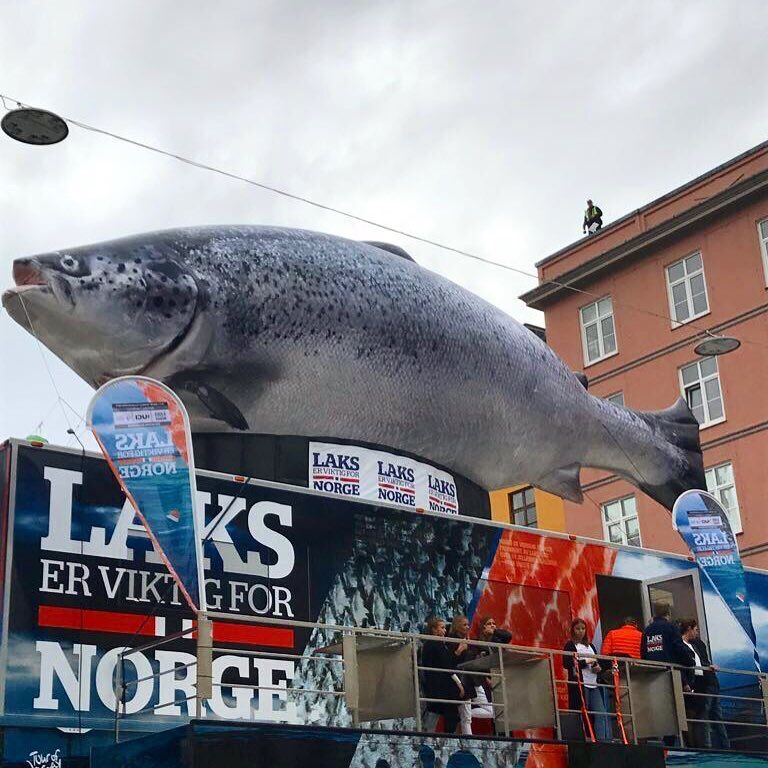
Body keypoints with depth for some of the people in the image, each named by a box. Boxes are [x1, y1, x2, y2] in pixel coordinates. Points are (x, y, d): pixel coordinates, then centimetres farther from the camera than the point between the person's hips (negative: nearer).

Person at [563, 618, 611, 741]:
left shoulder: (590, 646, 22)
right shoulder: (569, 646, 3)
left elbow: (597, 661, 26)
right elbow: (566, 664, -10)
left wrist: (598, 667, 3)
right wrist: (585, 662, -13)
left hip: (594, 684, 6)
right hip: (579, 684, -6)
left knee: (601, 714, -6)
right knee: (582, 715, -9)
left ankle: (605, 740, -9)